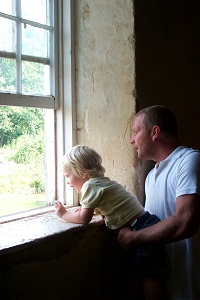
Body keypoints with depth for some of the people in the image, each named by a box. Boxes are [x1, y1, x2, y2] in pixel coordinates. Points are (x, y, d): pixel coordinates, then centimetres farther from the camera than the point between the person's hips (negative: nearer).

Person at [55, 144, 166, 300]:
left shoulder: (91, 185, -14)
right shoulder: (102, 181, 13)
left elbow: (84, 219, -13)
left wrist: (64, 214, 2)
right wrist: (86, 209, 8)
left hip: (142, 229, -9)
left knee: (146, 275, 2)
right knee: (134, 270, 18)